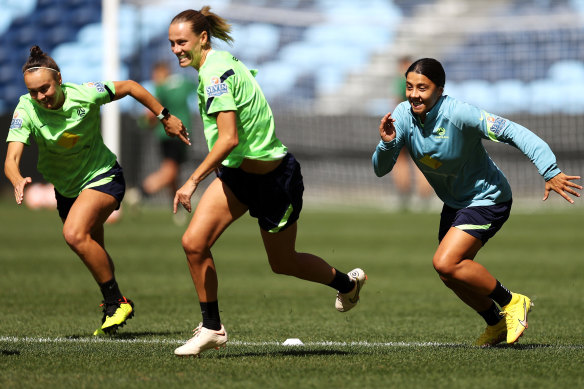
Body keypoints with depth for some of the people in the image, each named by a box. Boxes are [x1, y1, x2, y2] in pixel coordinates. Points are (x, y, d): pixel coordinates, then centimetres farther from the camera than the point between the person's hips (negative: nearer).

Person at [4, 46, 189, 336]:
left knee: (75, 233, -28)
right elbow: (11, 159, -30)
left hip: (103, 176, -4)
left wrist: (165, 117, 0)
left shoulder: (85, 95, -23)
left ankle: (117, 303, -18)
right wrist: (18, 181, -53)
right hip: (66, 188, 4)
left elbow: (128, 87, -5)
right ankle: (112, 311, 38)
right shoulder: (26, 111, -20)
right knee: (94, 253, 17)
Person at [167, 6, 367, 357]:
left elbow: (229, 139, -31)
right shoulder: (221, 62, 2)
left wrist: (194, 180, -33)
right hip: (237, 173, 8)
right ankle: (212, 328, 2)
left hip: (272, 177, -8)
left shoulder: (216, 73, -25)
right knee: (194, 242, -9)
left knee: (283, 263, 11)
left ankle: (348, 282, 39)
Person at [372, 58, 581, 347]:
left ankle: (511, 302, -3)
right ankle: (497, 324, 39)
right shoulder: (403, 116, -12)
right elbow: (380, 169, -11)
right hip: (454, 203, 8)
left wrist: (550, 172, -41)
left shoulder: (458, 114, -29)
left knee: (445, 263, -22)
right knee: (451, 276, 15)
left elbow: (513, 132, -31)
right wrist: (387, 143, -34)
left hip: (487, 200, -8)